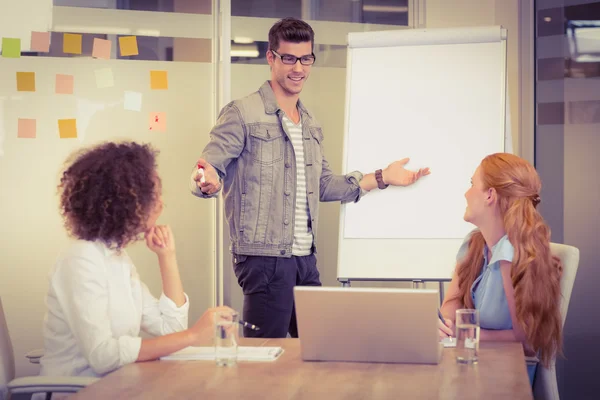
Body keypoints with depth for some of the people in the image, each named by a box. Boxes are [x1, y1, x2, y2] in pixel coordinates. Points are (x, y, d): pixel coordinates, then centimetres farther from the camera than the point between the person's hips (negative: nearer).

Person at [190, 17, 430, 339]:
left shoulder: (311, 124, 16)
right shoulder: (242, 114, -8)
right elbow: (209, 168, -14)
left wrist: (381, 178, 16)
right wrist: (208, 182, -37)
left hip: (305, 257, 8)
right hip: (263, 256, -8)